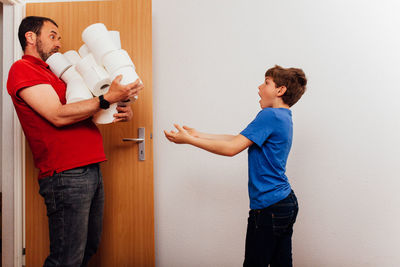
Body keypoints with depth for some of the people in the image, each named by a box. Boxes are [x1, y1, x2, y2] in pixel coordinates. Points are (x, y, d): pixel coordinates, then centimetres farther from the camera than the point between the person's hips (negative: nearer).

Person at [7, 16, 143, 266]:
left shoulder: (53, 74, 24)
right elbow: (58, 116, -14)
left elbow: (84, 111, 25)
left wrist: (122, 111, 6)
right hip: (66, 175, -9)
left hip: (91, 170, 9)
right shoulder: (22, 69, -3)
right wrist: (108, 98, -17)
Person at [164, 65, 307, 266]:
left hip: (269, 206, -10)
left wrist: (189, 140, -12)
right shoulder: (284, 118, 13)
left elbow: (231, 148, -19)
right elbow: (237, 139, 13)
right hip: (286, 203, 10)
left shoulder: (270, 116, -16)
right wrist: (197, 134, 12)